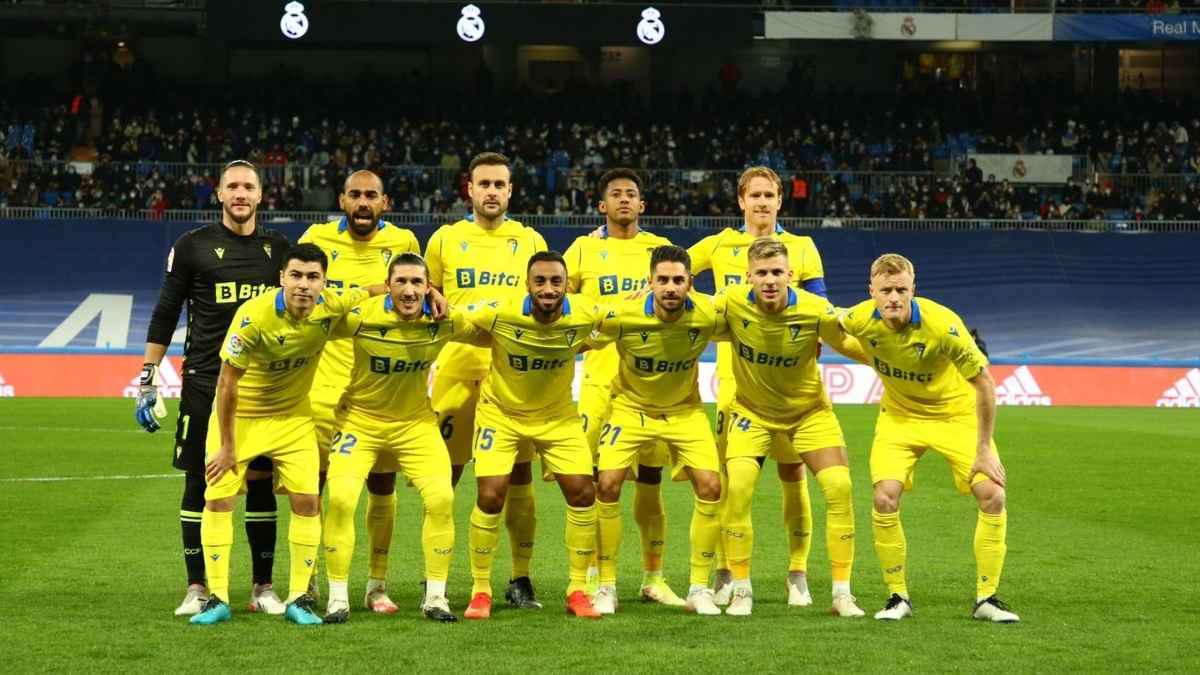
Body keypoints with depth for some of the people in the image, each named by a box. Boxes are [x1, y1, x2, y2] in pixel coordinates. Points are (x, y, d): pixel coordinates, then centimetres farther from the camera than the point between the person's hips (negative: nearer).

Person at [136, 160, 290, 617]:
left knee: (261, 483, 3)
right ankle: (197, 589, 6)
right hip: (204, 382, -2)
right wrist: (147, 381, -2)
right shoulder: (193, 246, 2)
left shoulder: (277, 249, 10)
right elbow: (165, 315, 4)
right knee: (199, 483, -1)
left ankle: (263, 588, 11)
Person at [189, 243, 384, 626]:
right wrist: (226, 446, -15)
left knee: (306, 500, -5)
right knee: (218, 499, -7)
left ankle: (299, 598, 5)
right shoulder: (254, 317, -29)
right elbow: (227, 383, -20)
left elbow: (372, 291, 4)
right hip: (239, 415, -3)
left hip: (293, 416, 3)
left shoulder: (331, 308, -18)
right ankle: (217, 599, 2)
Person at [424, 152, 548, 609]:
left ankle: (520, 579, 8)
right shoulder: (445, 239, 9)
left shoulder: (531, 241, 11)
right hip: (457, 366, 0)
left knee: (519, 476, 0)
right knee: (444, 474, 2)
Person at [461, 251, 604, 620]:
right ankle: (480, 591, 6)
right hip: (501, 412, -2)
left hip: (558, 415, 2)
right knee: (490, 496, -12)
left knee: (582, 494, -5)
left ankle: (578, 590, 10)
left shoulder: (584, 314, -22)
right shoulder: (501, 313, -27)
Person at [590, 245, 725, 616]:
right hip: (631, 407, -1)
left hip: (685, 410, 1)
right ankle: (606, 586, 2)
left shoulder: (709, 314, -22)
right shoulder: (624, 315, -27)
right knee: (607, 485, -15)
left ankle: (700, 588, 2)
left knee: (710, 486, -12)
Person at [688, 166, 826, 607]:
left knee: (792, 475, 0)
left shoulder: (801, 248, 7)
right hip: (736, 377, 0)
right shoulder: (719, 246, 8)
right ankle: (725, 575, 6)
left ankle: (798, 575, 8)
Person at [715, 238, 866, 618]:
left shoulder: (817, 312, -24)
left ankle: (842, 593, 0)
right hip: (752, 411, 0)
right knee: (737, 487, -19)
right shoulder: (732, 303, -22)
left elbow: (844, 344, -4)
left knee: (839, 487, -14)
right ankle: (741, 590, -3)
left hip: (809, 411, 0)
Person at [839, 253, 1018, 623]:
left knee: (992, 495, -13)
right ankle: (898, 597, 1)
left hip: (955, 412, -2)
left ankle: (986, 598, 2)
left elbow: (984, 384, -22)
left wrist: (984, 449, -19)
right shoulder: (859, 319, -23)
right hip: (899, 415, 2)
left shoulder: (942, 325, -32)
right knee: (885, 498, -16)